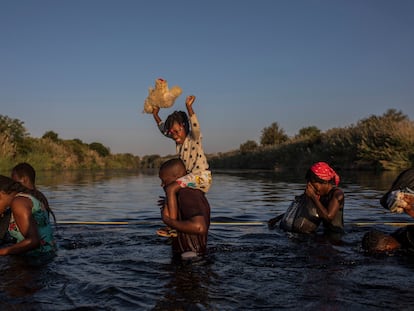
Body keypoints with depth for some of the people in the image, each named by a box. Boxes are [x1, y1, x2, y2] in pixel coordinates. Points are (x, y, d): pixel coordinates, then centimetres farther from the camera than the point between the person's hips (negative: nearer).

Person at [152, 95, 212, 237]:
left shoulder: (194, 137, -10)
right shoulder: (178, 139, 11)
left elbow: (195, 126, -32)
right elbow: (163, 129, 24)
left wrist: (189, 107, -43)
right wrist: (155, 114, 19)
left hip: (201, 175, -9)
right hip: (190, 176, 9)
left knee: (171, 189, -22)